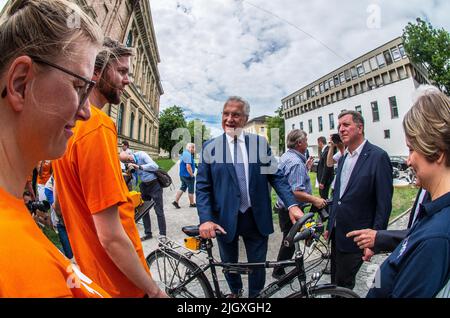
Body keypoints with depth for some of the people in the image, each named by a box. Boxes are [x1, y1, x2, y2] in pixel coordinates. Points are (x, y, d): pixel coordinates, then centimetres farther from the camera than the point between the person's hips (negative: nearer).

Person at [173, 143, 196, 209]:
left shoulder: (184, 153, 12)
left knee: (182, 188, 16)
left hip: (182, 175, 9)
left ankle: (176, 201, 13)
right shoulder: (188, 154, -21)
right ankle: (192, 203, 19)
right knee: (191, 190, 5)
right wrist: (192, 175, -17)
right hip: (188, 175, -9)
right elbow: (188, 166, -27)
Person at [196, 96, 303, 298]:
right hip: (225, 218, 0)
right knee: (229, 263, 22)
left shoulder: (260, 143, 0)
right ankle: (235, 292, 53)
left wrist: (292, 205, -15)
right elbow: (202, 186, -6)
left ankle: (255, 294, 48)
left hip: (257, 218, 0)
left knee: (258, 265, 17)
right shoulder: (210, 146, -3)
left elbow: (276, 177, -2)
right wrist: (206, 219, -17)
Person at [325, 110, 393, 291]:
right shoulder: (343, 159, 9)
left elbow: (384, 204, -15)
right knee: (334, 282, 21)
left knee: (342, 284, 9)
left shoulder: (378, 157, -14)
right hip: (337, 234, 7)